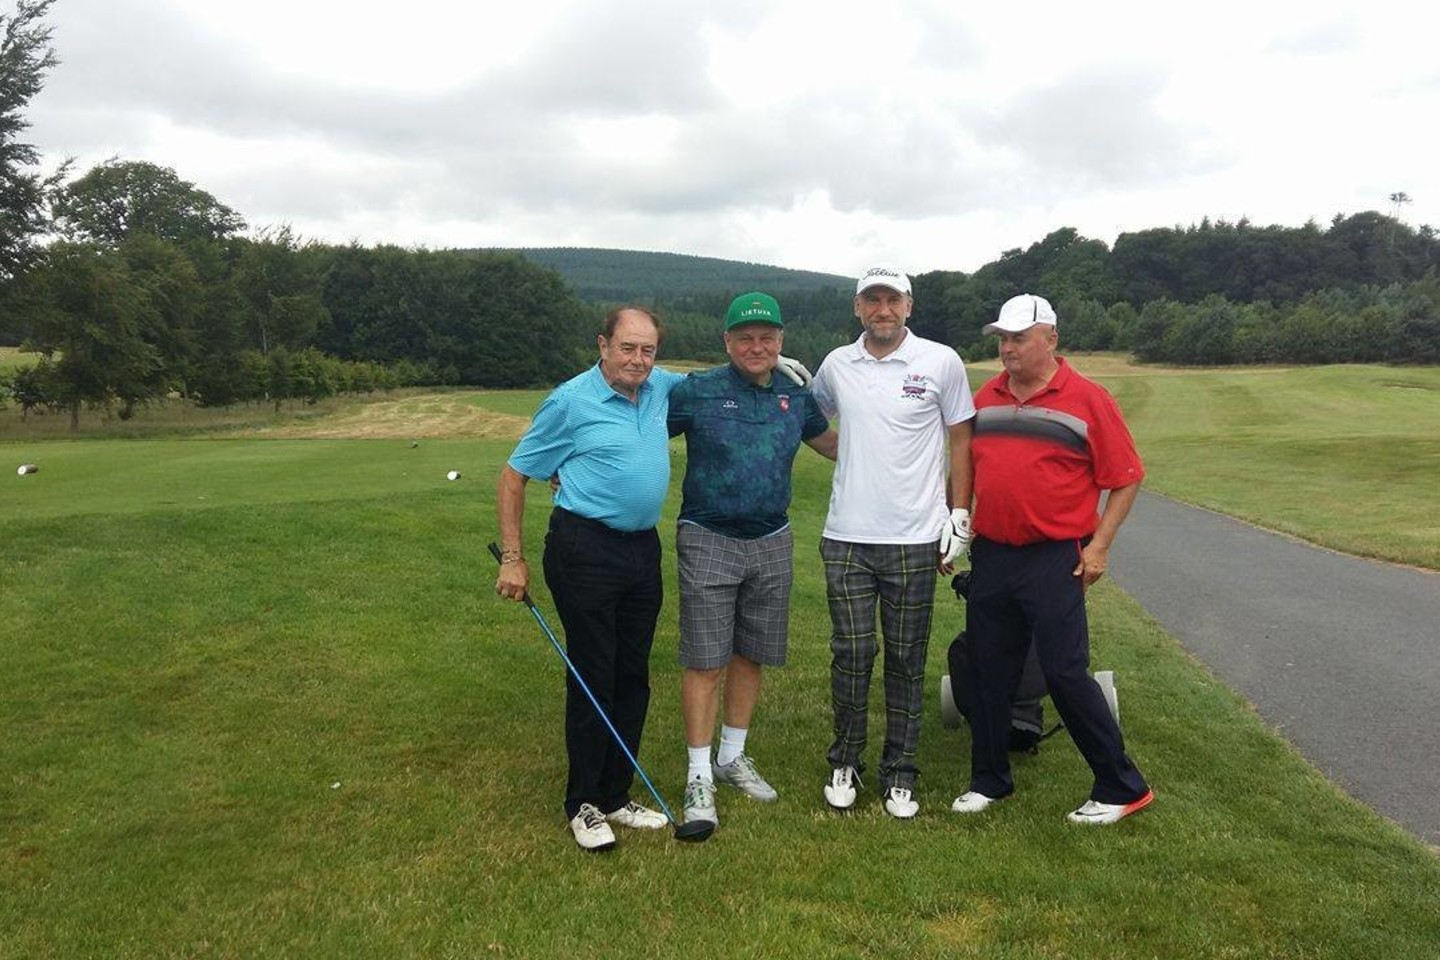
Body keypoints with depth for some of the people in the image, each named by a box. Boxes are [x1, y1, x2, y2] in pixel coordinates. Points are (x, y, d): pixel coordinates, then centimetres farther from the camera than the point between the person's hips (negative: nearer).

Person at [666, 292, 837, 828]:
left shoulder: (796, 395, 5)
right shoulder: (697, 391, -8)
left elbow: (831, 444, 22)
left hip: (772, 543, 4)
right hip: (708, 542, -4)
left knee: (750, 656, 13)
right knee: (705, 661, -1)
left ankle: (732, 758, 31)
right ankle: (700, 776, 11)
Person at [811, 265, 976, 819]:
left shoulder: (941, 362, -1)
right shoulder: (836, 365, 8)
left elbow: (962, 440, 4)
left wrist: (959, 516, 1)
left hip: (915, 539, -2)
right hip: (846, 537, 2)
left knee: (907, 660, 7)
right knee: (850, 655, 5)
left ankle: (899, 773, 20)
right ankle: (845, 764, 22)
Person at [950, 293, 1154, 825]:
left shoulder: (1087, 399, -6)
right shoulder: (986, 397, 10)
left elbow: (1125, 477, -4)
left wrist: (1100, 544, -11)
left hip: (1055, 560, -5)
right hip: (990, 556, 6)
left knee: (1065, 673, -6)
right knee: (988, 671, 12)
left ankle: (1122, 787, 11)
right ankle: (989, 779, 27)